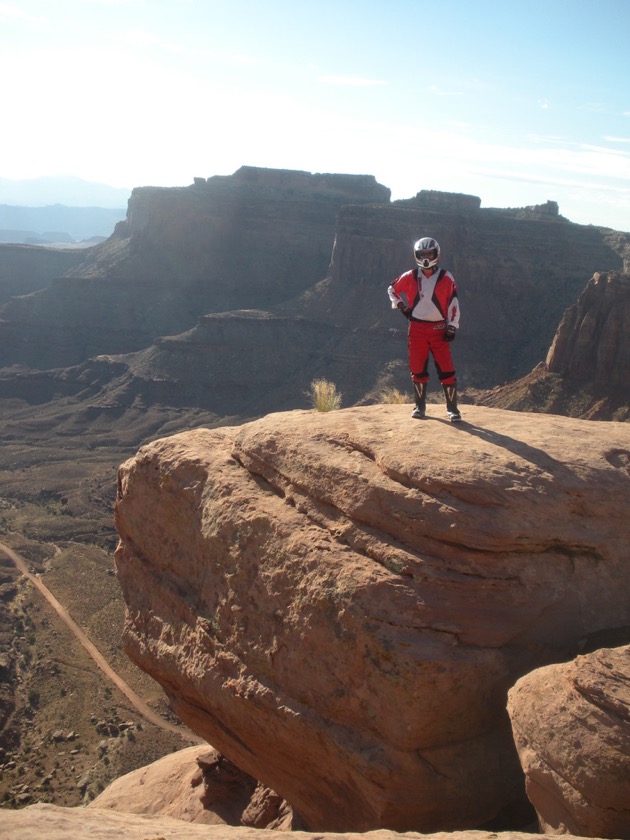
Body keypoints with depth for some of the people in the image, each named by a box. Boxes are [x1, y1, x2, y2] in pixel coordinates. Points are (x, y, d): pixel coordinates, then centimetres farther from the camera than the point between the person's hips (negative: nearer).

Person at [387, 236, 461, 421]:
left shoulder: (446, 278, -2)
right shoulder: (410, 277, 3)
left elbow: (453, 303, 0)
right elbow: (392, 289, 19)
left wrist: (452, 327, -6)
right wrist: (402, 307, 8)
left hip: (439, 329, -2)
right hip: (417, 328, 2)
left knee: (446, 370, -6)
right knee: (418, 369, 6)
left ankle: (452, 408, 3)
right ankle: (420, 406, 20)